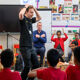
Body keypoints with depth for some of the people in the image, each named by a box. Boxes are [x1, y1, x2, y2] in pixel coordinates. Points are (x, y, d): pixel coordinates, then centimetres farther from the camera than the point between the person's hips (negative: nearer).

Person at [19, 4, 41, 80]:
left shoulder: (30, 19, 13)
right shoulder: (23, 19, -9)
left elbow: (39, 18, 26)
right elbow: (21, 14, -32)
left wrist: (34, 8, 12)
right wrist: (25, 7, -13)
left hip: (31, 47, 8)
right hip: (24, 47, -8)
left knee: (36, 64, 11)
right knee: (27, 66, -7)